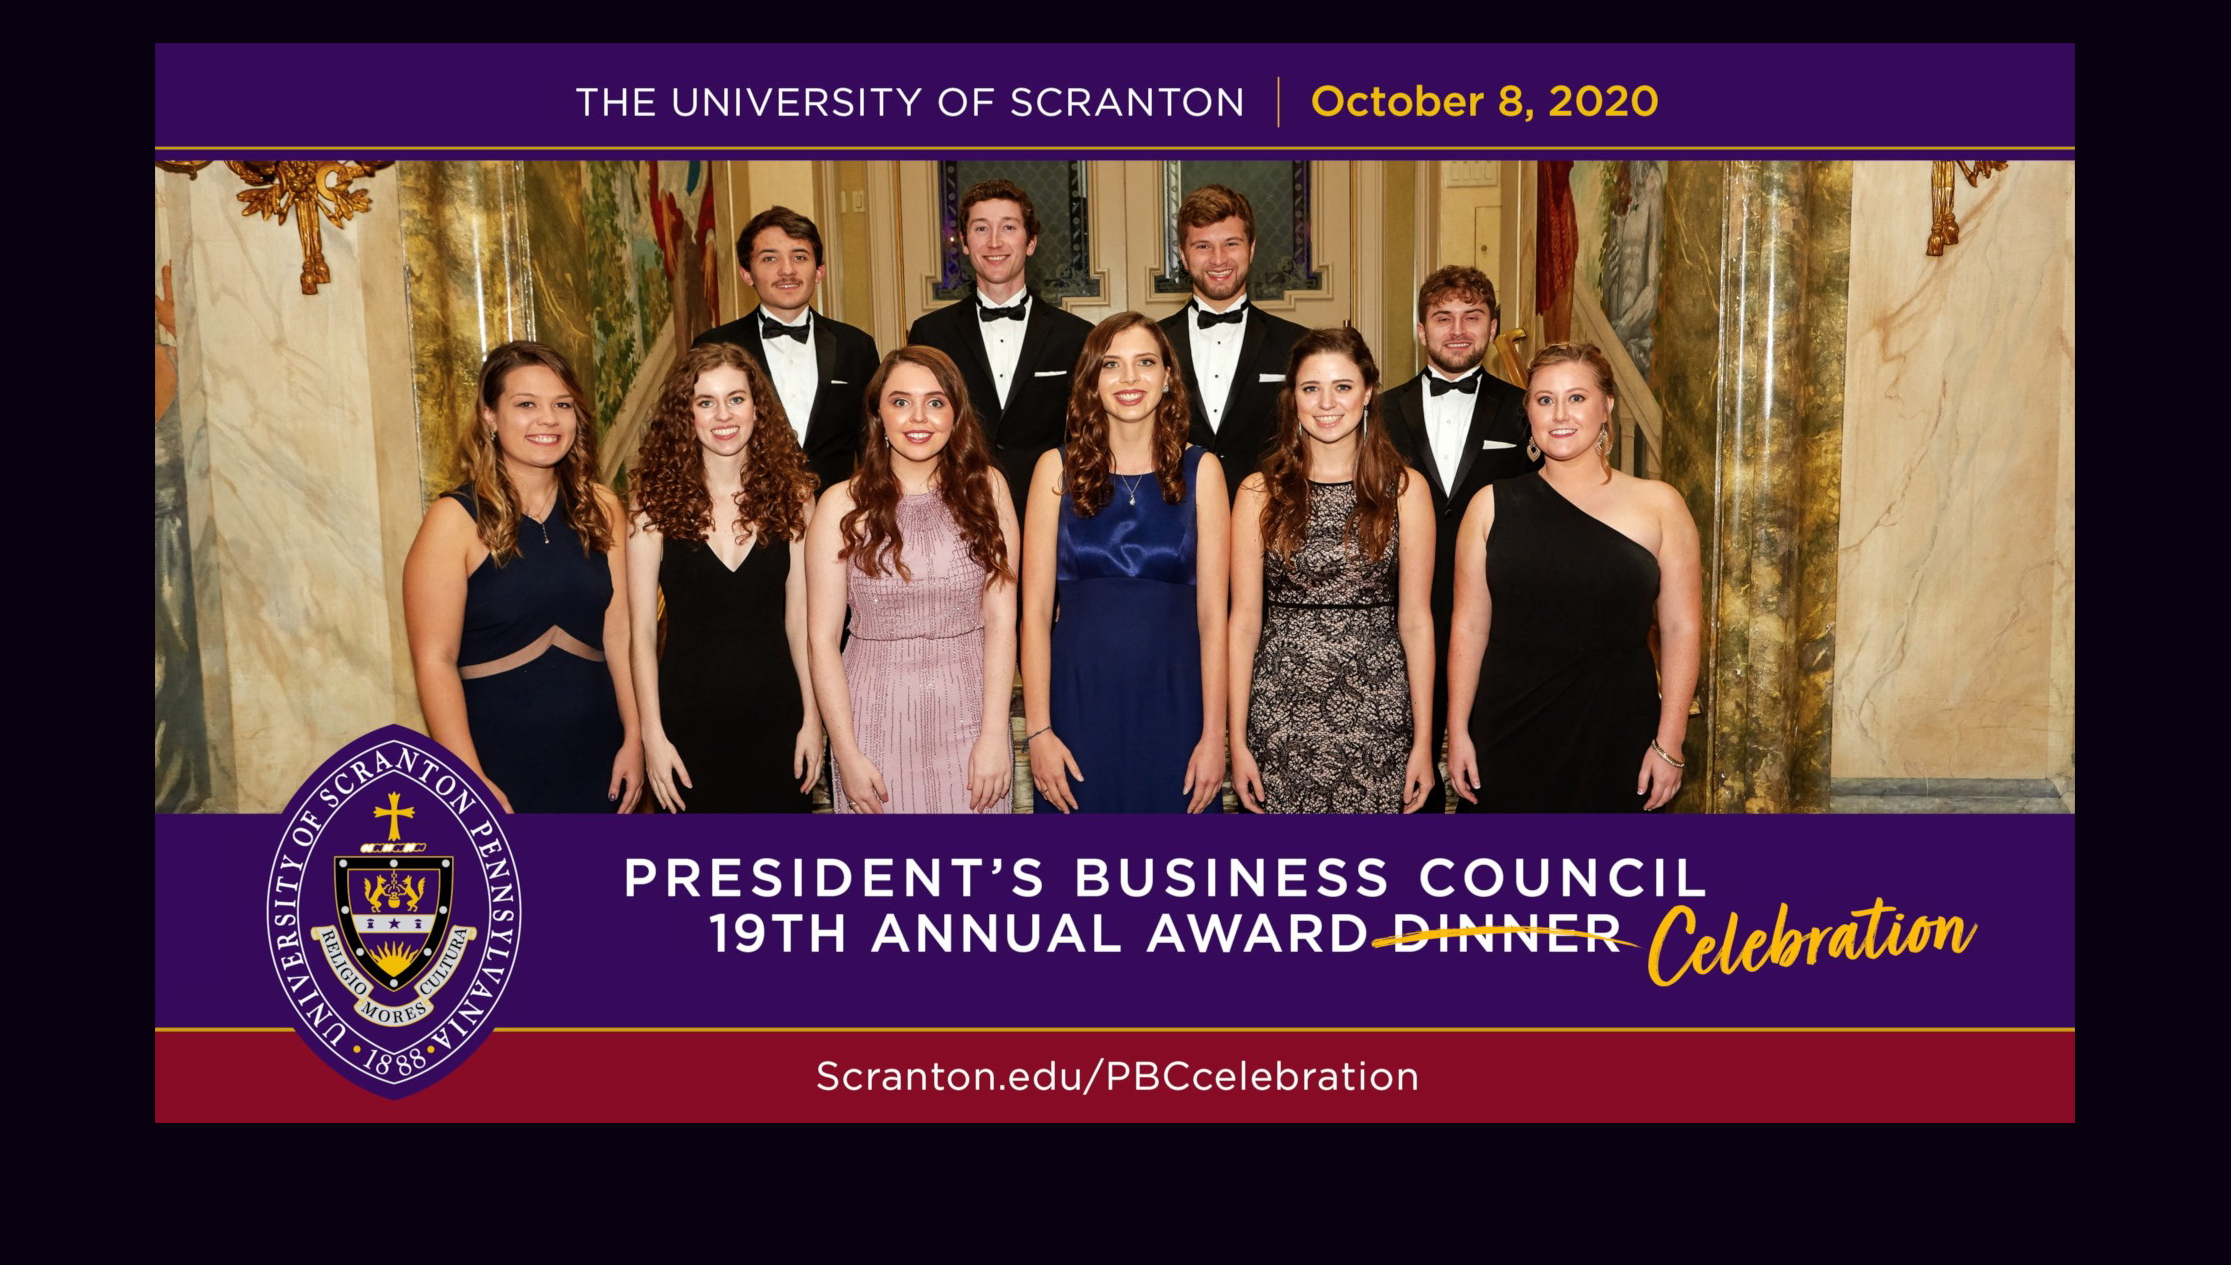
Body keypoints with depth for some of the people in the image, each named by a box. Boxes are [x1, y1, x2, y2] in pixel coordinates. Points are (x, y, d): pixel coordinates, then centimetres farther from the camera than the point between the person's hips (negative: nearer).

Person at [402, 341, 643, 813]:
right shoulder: (455, 519, -9)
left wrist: (633, 739, 0)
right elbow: (434, 660, -12)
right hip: (499, 766, -4)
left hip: (596, 759, 4)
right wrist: (469, 779, -16)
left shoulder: (600, 509, 5)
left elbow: (618, 633, 4)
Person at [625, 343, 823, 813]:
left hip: (775, 713, 1)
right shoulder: (655, 499, -4)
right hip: (689, 716, -1)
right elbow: (641, 629, -4)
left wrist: (812, 718, 1)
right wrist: (652, 734, -8)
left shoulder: (791, 494, 1)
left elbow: (799, 618, 3)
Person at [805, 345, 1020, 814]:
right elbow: (822, 638, -5)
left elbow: (1001, 618, -4)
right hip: (877, 716, -1)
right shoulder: (843, 505, -4)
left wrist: (995, 733, -10)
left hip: (970, 710, 1)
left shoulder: (985, 489, 0)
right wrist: (846, 754, -9)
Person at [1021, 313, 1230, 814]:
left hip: (1173, 703, 0)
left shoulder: (1200, 470, 2)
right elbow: (1035, 609, -1)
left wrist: (1213, 734, -6)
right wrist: (1038, 729, -7)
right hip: (1079, 702, 0)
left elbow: (1212, 612, -1)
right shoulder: (1058, 469, 2)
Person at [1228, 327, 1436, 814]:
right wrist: (1237, 741, -2)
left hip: (1376, 716, 0)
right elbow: (1244, 621, 2)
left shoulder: (1405, 489, 3)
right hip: (1281, 716, 0)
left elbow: (1415, 620, 3)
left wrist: (1423, 741, 0)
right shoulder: (1260, 493, 2)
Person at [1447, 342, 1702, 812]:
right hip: (1507, 736, 1)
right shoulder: (1492, 506, 5)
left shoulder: (1657, 505, 1)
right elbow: (1468, 627, 5)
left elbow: (1682, 628, 0)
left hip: (1616, 736, -1)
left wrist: (1669, 743, -4)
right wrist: (1458, 732, 1)